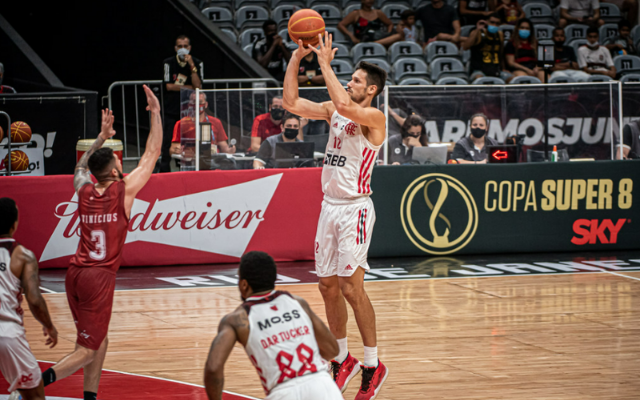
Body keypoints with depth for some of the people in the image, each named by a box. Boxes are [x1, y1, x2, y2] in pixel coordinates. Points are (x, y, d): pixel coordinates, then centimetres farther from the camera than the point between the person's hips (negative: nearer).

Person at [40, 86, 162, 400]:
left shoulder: (83, 189, 6)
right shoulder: (124, 190, -7)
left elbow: (82, 164, 31)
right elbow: (152, 153, 1)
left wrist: (102, 137, 35)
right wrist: (156, 112, 7)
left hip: (76, 273, 6)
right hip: (100, 277, -6)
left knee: (98, 340, 20)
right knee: (87, 349, -5)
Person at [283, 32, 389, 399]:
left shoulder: (374, 117, -12)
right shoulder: (334, 111, 10)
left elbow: (344, 105, -32)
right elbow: (292, 102, 7)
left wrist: (325, 63, -24)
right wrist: (296, 59, -2)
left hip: (355, 209, -8)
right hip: (330, 206, 8)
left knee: (352, 287, -10)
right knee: (328, 287, 10)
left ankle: (373, 366, -1)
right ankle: (343, 360, 22)